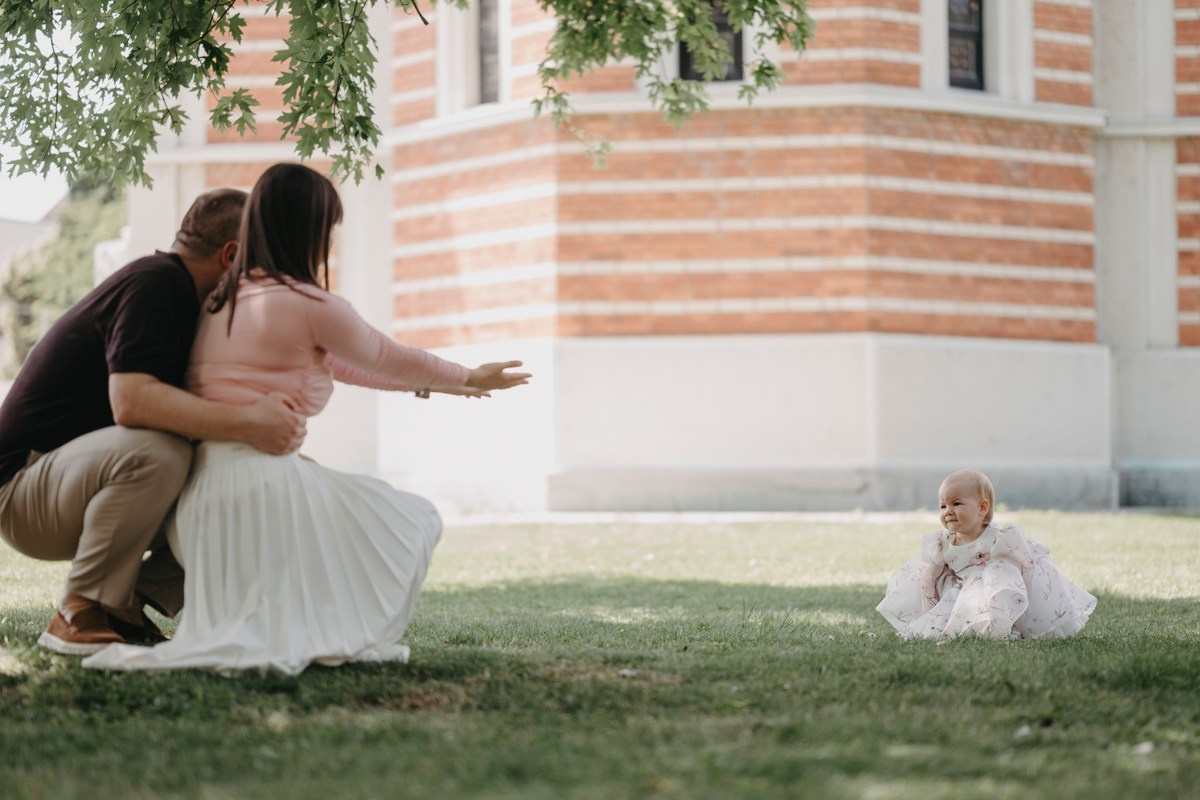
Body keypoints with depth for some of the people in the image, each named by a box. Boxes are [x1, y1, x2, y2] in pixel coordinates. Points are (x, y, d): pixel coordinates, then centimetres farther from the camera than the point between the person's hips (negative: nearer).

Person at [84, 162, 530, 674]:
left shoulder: (223, 301, 20)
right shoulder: (310, 304, -5)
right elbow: (386, 358, 10)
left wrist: (428, 382, 35)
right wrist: (469, 378, 28)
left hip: (198, 493, 8)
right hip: (266, 483, -8)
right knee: (417, 523, 8)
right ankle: (320, 633, -8)